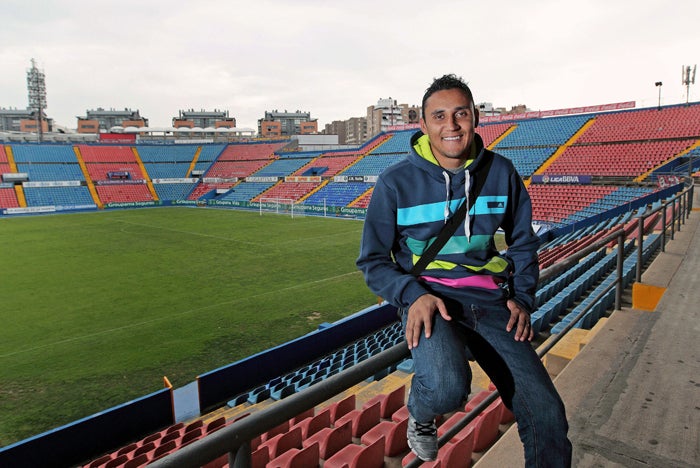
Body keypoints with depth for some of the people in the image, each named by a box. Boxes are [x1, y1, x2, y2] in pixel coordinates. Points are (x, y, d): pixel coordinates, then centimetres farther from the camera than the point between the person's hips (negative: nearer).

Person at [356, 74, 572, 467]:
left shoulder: (501, 173, 4)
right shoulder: (396, 183, -6)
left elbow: (524, 242, 18)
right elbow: (373, 260, 1)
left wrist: (523, 297, 4)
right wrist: (413, 296, -16)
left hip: (490, 300, 3)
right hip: (430, 298, -3)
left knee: (547, 415, -7)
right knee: (447, 389, -31)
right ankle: (421, 413, 8)